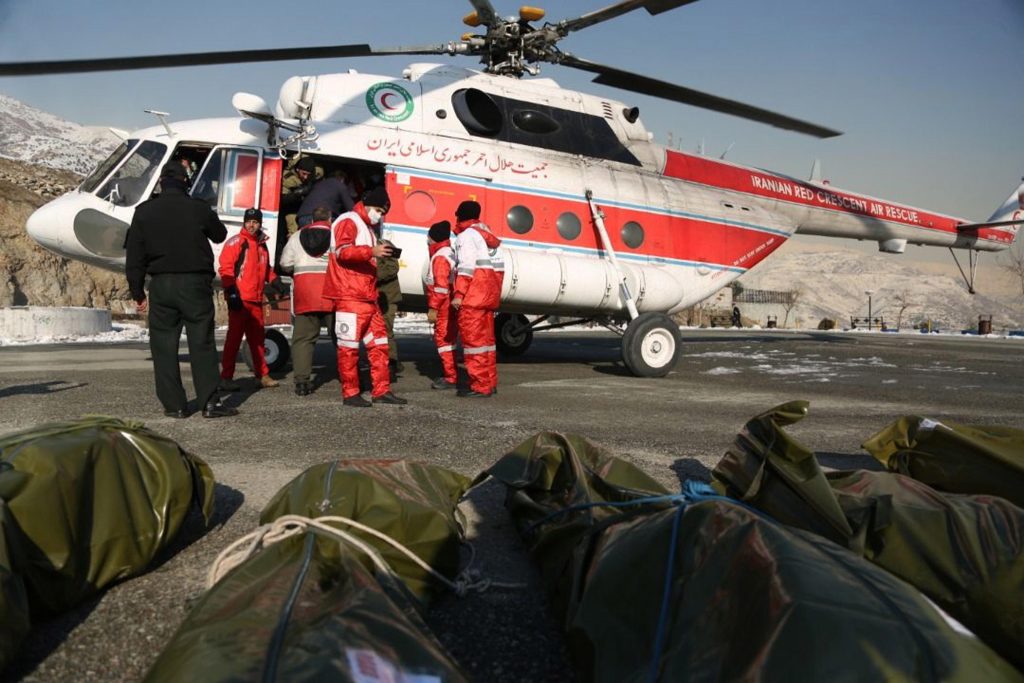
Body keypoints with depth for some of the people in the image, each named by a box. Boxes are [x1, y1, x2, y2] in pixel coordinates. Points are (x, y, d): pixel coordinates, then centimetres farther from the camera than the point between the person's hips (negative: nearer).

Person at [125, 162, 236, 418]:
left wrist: (138, 293, 9)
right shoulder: (198, 208, -2)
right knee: (202, 343, 1)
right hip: (195, 284, -1)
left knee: (164, 345, 7)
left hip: (161, 285, 1)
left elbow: (134, 258, 3)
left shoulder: (144, 212, 3)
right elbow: (220, 235, 17)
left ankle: (174, 404, 8)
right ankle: (210, 402, -2)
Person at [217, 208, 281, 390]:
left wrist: (274, 280, 16)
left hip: (256, 300, 7)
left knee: (257, 338, 12)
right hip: (239, 299, -7)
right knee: (234, 337, -5)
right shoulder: (236, 242, -3)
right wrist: (231, 291, -19)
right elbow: (226, 267, -11)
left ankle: (262, 375, 20)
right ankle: (226, 377, -1)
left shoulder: (262, 245, 20)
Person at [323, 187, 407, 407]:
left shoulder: (367, 228, 25)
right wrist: (372, 251, -30)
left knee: (379, 343, 8)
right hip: (349, 296, -10)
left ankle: (382, 391, 12)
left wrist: (380, 254, 15)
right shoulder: (348, 221, -4)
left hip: (368, 297, 10)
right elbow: (342, 251, -21)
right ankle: (350, 394, 2)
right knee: (349, 345, -4)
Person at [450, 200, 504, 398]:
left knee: (472, 336, -8)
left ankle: (480, 386, -9)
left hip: (474, 292, -9)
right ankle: (490, 382, 21)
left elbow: (467, 266, -16)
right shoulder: (485, 232, 23)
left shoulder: (466, 235, -4)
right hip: (490, 291, 9)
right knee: (485, 336, 14)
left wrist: (459, 293, -20)